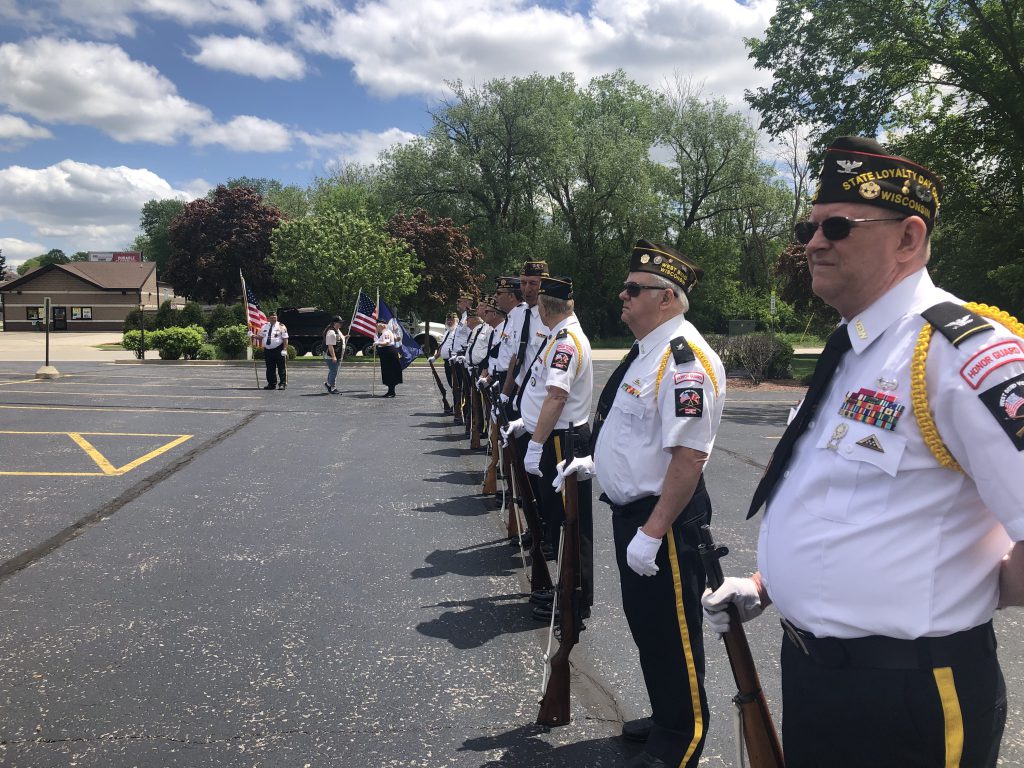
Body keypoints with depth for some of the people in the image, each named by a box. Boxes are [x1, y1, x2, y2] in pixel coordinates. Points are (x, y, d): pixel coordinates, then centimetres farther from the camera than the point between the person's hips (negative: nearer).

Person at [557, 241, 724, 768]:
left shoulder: (684, 359, -22)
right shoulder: (646, 351, 10)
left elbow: (689, 454, -28)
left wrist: (652, 532, -27)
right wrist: (597, 462, 17)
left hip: (664, 518, -10)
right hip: (630, 507, 10)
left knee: (671, 631, 6)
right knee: (643, 621, 22)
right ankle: (665, 718, 42)